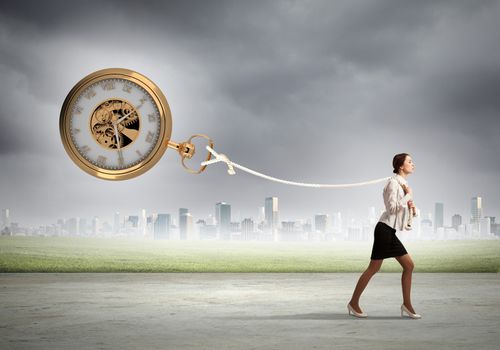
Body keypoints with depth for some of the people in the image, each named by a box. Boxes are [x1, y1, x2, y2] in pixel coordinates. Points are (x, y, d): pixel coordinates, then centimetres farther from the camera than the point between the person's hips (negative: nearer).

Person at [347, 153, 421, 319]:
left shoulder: (403, 183, 17)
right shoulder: (393, 182, -11)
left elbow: (402, 207, 23)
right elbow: (392, 207, -19)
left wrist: (411, 207, 2)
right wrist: (408, 195, -11)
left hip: (390, 232, 10)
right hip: (384, 229, -10)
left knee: (409, 265, 5)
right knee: (374, 268, -5)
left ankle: (407, 304, 9)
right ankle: (354, 302, 5)